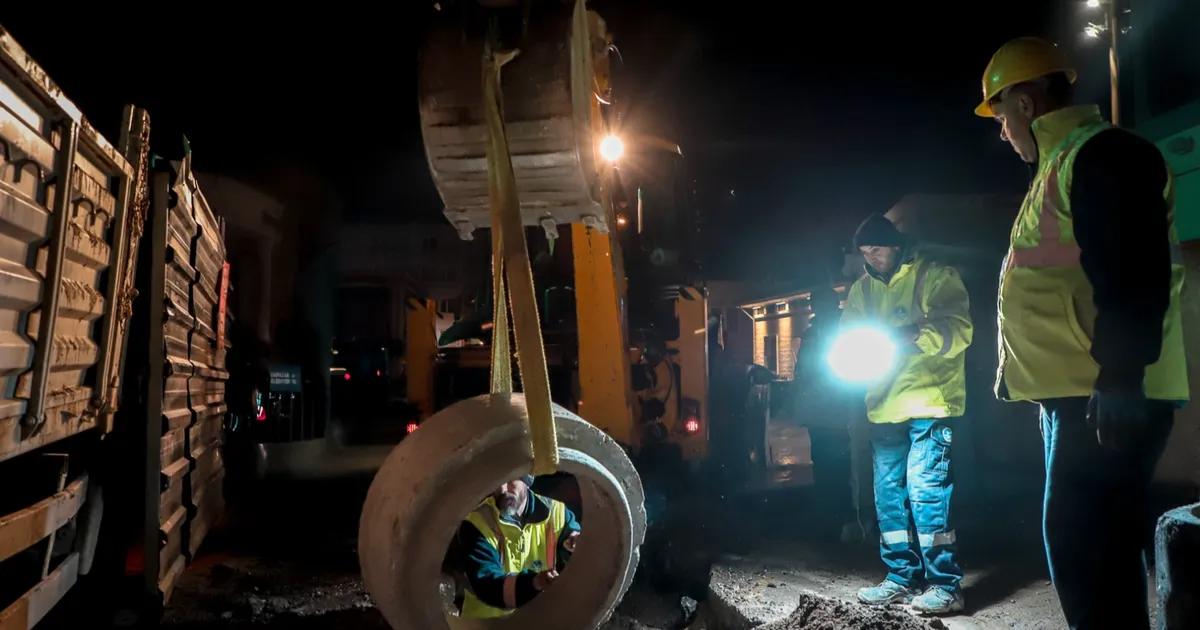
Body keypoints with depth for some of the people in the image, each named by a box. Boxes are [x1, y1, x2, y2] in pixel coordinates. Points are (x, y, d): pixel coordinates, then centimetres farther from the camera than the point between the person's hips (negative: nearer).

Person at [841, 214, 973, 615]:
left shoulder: (935, 276, -3)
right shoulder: (861, 289, 15)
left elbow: (958, 328, -15)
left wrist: (911, 336, -30)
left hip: (929, 401, -6)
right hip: (884, 405, 6)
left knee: (925, 488, -10)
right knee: (888, 494, 8)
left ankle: (944, 584, 1)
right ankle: (902, 577, 19)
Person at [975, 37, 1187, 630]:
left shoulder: (1103, 155, -11)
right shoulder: (1062, 165, 21)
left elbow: (1134, 273, -22)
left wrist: (1120, 377, -25)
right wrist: (1019, 372, 25)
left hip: (1105, 397, -10)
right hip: (1074, 392, 11)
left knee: (1082, 547, -7)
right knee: (1095, 545, 16)